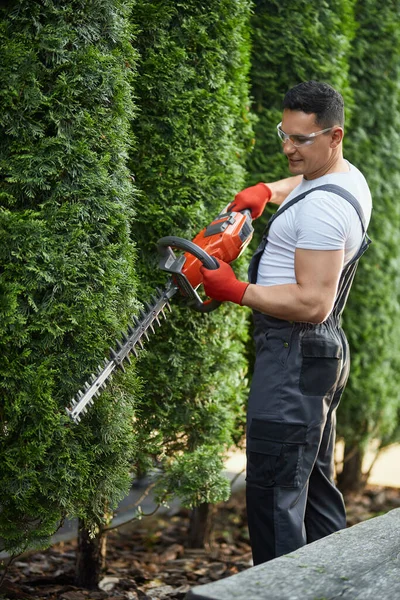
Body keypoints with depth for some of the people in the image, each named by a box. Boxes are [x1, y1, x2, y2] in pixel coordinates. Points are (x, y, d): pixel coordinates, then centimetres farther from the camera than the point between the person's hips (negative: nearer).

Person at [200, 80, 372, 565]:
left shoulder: (323, 207, -20)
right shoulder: (347, 177, 12)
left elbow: (313, 304, -25)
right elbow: (302, 184, 37)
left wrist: (236, 291, -17)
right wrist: (267, 191, 17)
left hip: (296, 351, -11)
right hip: (315, 350, 11)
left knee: (274, 492, -10)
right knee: (314, 483, 18)